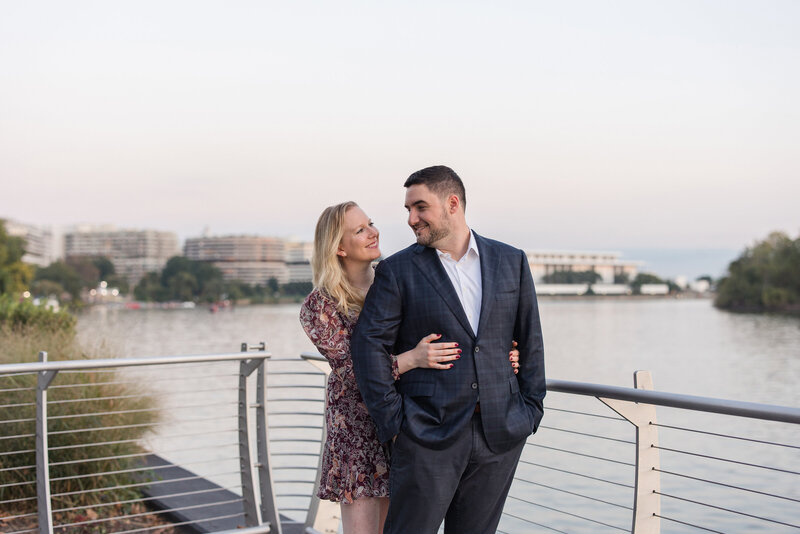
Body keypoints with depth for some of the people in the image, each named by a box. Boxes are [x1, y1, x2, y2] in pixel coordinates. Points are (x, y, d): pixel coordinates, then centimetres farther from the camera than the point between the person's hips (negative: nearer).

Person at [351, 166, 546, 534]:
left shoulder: (511, 262, 8)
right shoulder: (397, 270, 0)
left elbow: (530, 341, 11)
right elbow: (369, 345, -5)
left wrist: (530, 411, 6)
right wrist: (392, 421, -10)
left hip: (499, 434, 3)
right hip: (428, 434, -2)